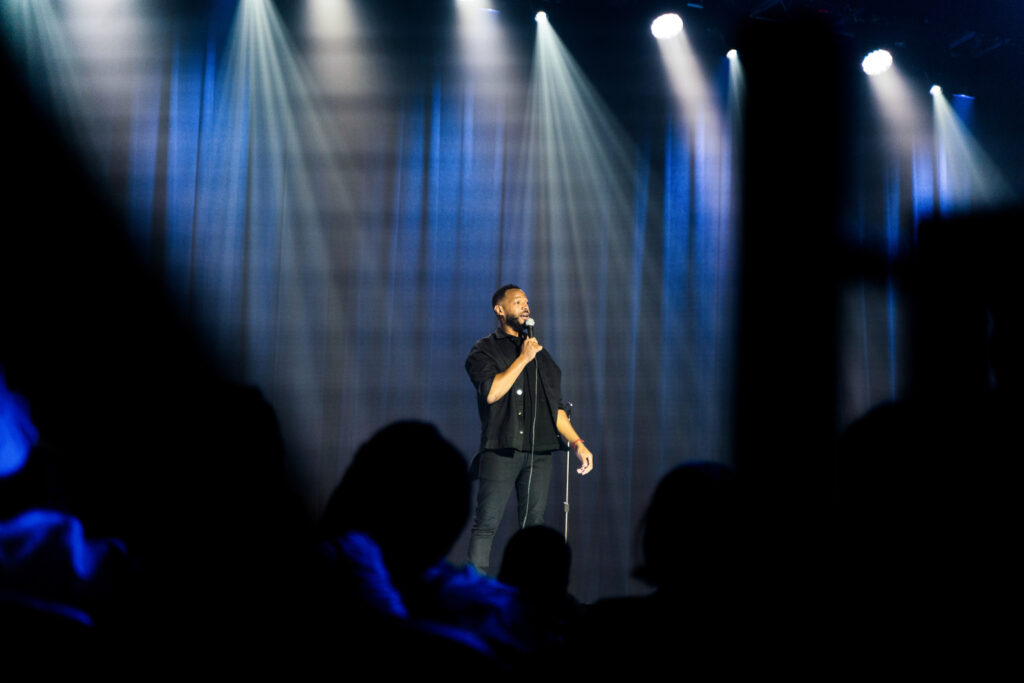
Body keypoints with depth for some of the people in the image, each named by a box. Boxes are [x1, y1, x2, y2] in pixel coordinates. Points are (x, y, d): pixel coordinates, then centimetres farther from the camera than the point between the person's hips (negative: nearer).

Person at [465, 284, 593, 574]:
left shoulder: (540, 353, 21)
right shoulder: (484, 350, 5)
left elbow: (556, 406, 21)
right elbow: (491, 392, -13)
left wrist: (577, 443, 11)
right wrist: (523, 358, -9)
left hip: (539, 452, 5)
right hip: (501, 450, -5)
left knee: (534, 524, 4)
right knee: (486, 525, -6)